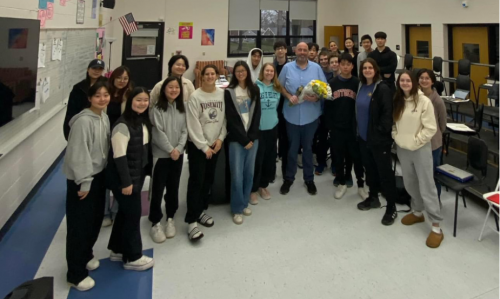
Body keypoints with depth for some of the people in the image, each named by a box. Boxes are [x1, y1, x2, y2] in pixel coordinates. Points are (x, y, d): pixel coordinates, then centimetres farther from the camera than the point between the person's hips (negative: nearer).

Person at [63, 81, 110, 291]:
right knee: (80, 224, 1)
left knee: (96, 218, 18)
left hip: (98, 174, 8)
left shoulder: (104, 117, 4)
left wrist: (102, 174, 13)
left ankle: (86, 255, 41)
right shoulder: (83, 121, -22)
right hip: (82, 179, -8)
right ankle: (76, 274, 15)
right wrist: (84, 182, -19)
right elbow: (78, 154, -22)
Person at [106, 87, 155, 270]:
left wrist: (147, 171, 15)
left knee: (125, 212, 18)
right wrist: (126, 182, -21)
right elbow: (119, 156, -22)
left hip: (137, 175, 9)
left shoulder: (144, 122, 8)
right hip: (124, 178, -9)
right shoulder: (123, 125, -20)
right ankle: (132, 257, 16)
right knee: (133, 214, 0)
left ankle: (118, 250, 34)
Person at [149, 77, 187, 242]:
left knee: (173, 188, 12)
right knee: (158, 189, 0)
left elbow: (185, 130, 3)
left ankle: (170, 219, 27)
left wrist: (179, 148, -10)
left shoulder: (182, 109, 8)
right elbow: (158, 133, -12)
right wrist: (170, 149, -14)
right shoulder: (157, 109, -7)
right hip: (161, 154, -4)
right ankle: (156, 224, 10)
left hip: (178, 154, 5)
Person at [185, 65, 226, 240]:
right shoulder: (195, 97, -10)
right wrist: (204, 146, -13)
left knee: (208, 179, 12)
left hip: (215, 144, 4)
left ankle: (200, 211, 28)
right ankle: (191, 221, -5)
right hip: (197, 145, -4)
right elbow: (193, 125, -12)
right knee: (196, 180, -8)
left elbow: (225, 118, 5)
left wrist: (221, 138, -6)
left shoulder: (222, 94, 2)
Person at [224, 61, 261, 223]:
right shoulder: (229, 92, -2)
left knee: (249, 172, 8)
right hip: (236, 138, -3)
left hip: (252, 137, 3)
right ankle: (237, 208, 9)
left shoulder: (254, 90, 8)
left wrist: (251, 137, -6)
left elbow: (257, 114, 3)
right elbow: (231, 118, -7)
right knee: (237, 174, -4)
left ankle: (244, 203, 24)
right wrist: (243, 139, -10)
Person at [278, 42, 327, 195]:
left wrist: (317, 97, -18)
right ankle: (289, 178, 27)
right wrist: (289, 96, -12)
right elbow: (280, 86, 5)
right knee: (292, 148, 13)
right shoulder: (287, 67, 1)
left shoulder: (316, 67, 1)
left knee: (308, 148, 14)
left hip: (311, 115, 0)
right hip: (292, 115, 0)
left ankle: (309, 179, 28)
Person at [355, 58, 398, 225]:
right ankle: (373, 197, 35)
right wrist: (358, 130, 10)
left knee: (385, 172, -1)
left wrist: (381, 131, -18)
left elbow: (387, 113, -18)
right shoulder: (361, 87, 10)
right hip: (363, 137, 7)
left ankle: (391, 207, 8)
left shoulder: (383, 88, -13)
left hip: (379, 138, -7)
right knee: (369, 168, 18)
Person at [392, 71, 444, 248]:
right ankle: (417, 212, 39)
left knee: (427, 187, -4)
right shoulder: (397, 101, 5)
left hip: (421, 150, -6)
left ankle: (436, 227, 4)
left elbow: (430, 128, -13)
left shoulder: (424, 101, -13)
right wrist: (396, 137, 0)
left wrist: (415, 141, -13)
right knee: (410, 184, 18)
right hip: (402, 149, 6)